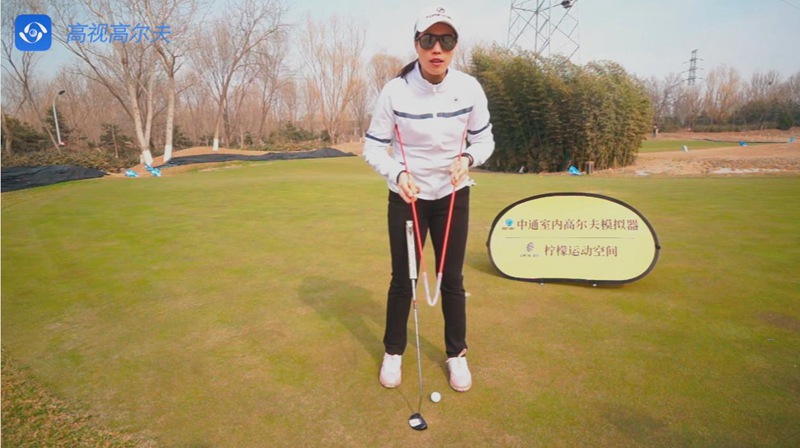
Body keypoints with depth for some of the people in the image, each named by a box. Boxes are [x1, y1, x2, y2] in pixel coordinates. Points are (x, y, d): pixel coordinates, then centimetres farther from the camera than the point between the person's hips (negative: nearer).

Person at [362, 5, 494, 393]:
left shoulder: (469, 88, -10)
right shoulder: (395, 90, -15)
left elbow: (484, 139, 1)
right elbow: (373, 147, -8)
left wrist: (467, 158, -21)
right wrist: (397, 173, -27)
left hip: (453, 196, 2)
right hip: (406, 197, -1)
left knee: (452, 278, 8)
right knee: (402, 278, 7)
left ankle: (456, 354, 29)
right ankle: (393, 352, 29)